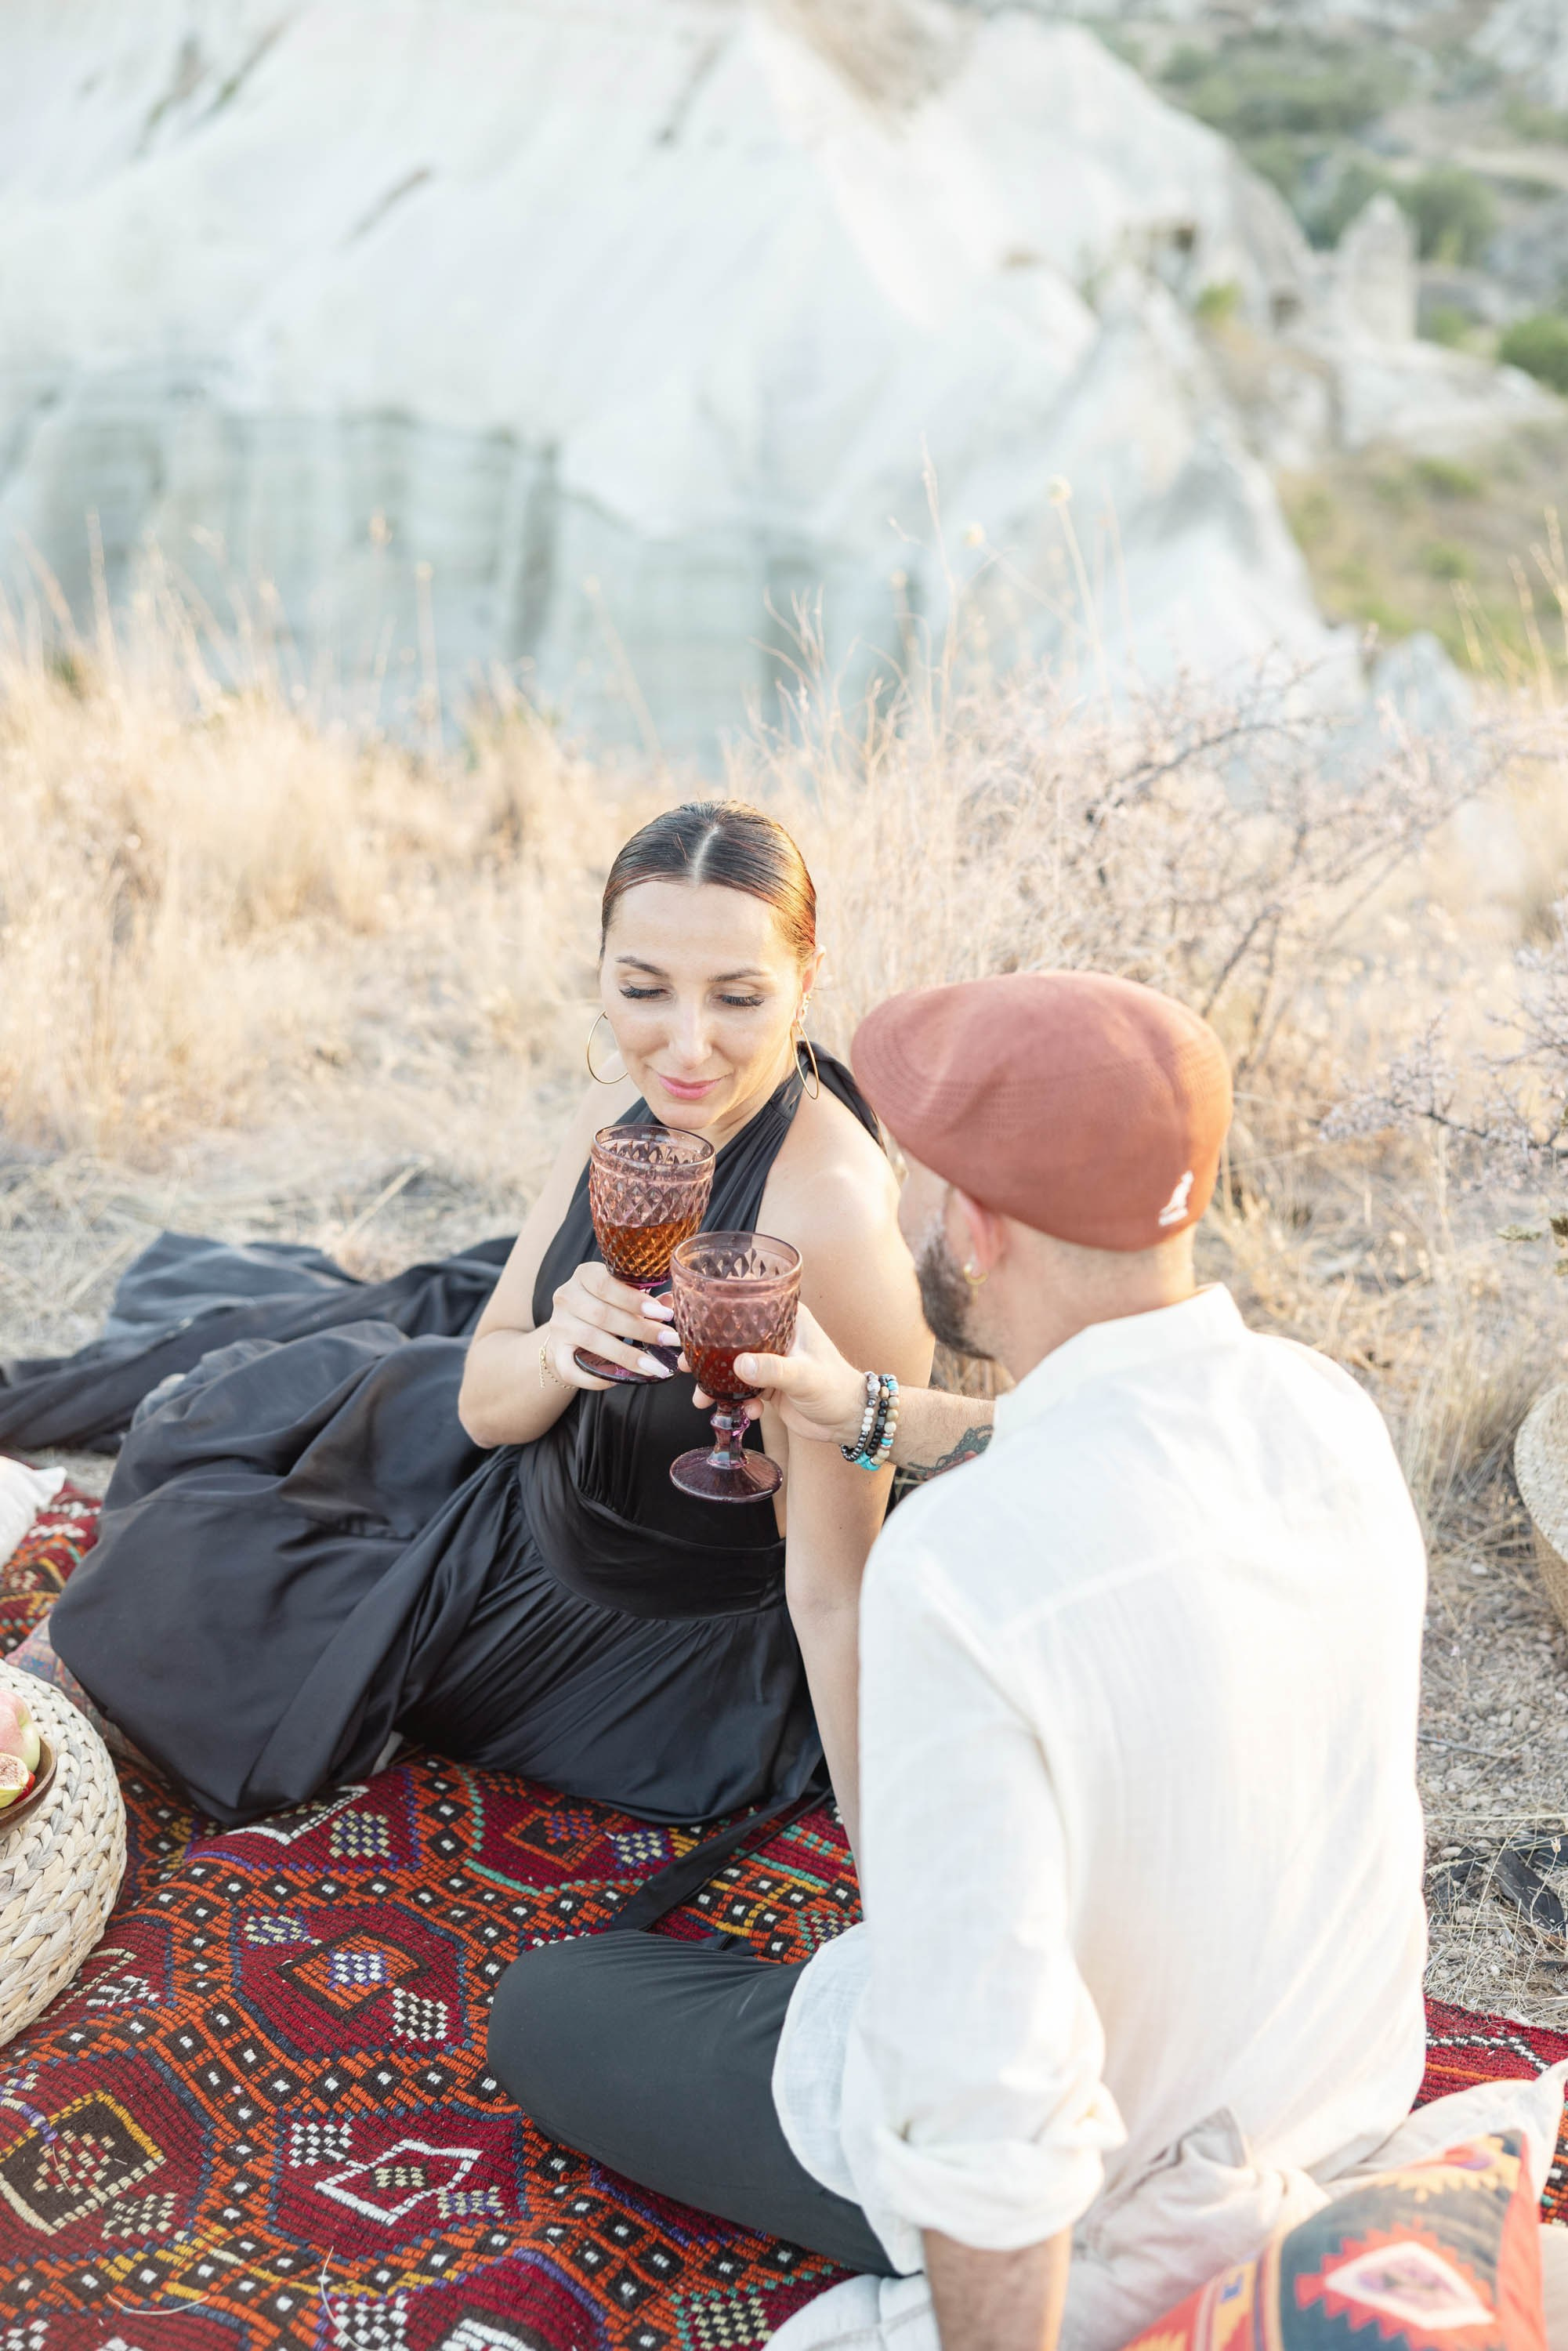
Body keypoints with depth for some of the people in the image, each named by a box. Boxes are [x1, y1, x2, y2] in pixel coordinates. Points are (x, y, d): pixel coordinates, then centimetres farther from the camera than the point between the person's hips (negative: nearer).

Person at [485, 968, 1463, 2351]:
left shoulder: (955, 1572, -37)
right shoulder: (1327, 1411, -13)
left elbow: (988, 2105, -33)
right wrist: (871, 1414, 18)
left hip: (1084, 2215, -7)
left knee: (542, 2013, 16)